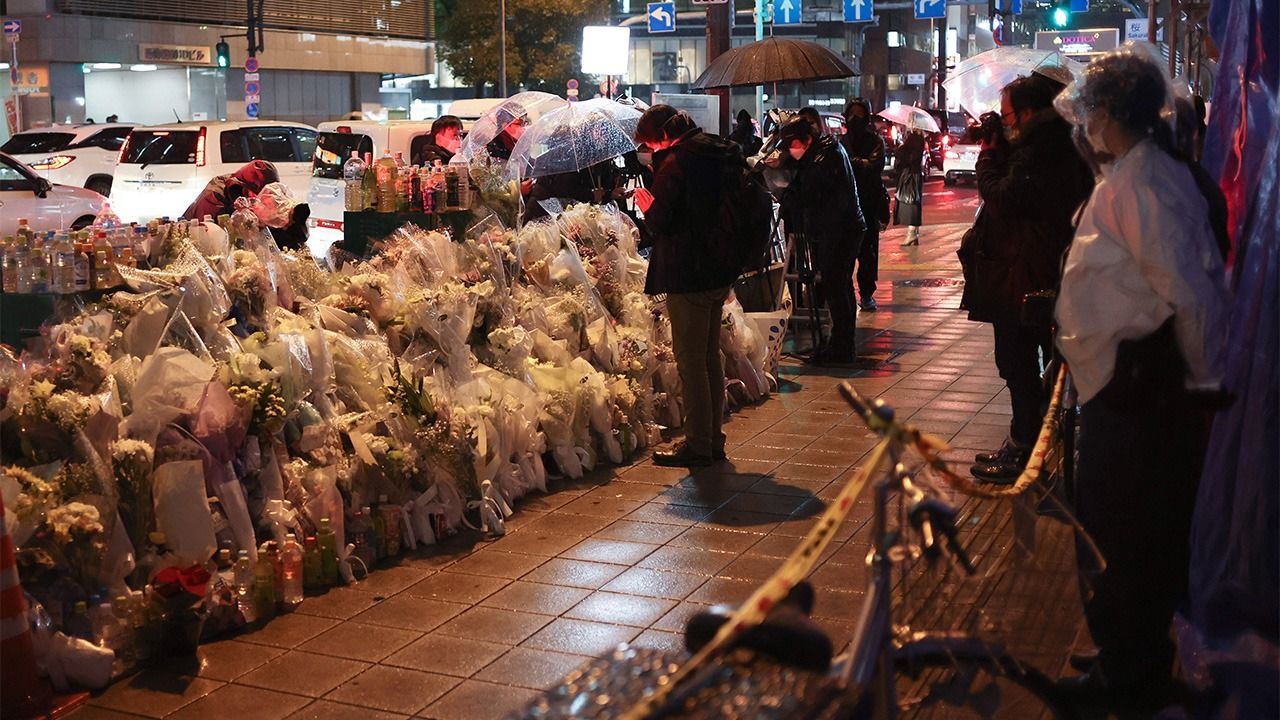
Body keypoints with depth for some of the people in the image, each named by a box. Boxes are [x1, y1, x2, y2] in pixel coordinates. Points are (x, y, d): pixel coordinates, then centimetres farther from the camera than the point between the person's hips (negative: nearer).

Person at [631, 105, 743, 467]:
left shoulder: (675, 164, -16)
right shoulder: (719, 156, 10)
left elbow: (659, 221, -20)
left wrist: (645, 202, 1)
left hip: (688, 276, -9)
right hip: (719, 273, 9)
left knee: (690, 360, -1)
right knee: (710, 357, 16)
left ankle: (698, 445, 5)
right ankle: (713, 440, 25)